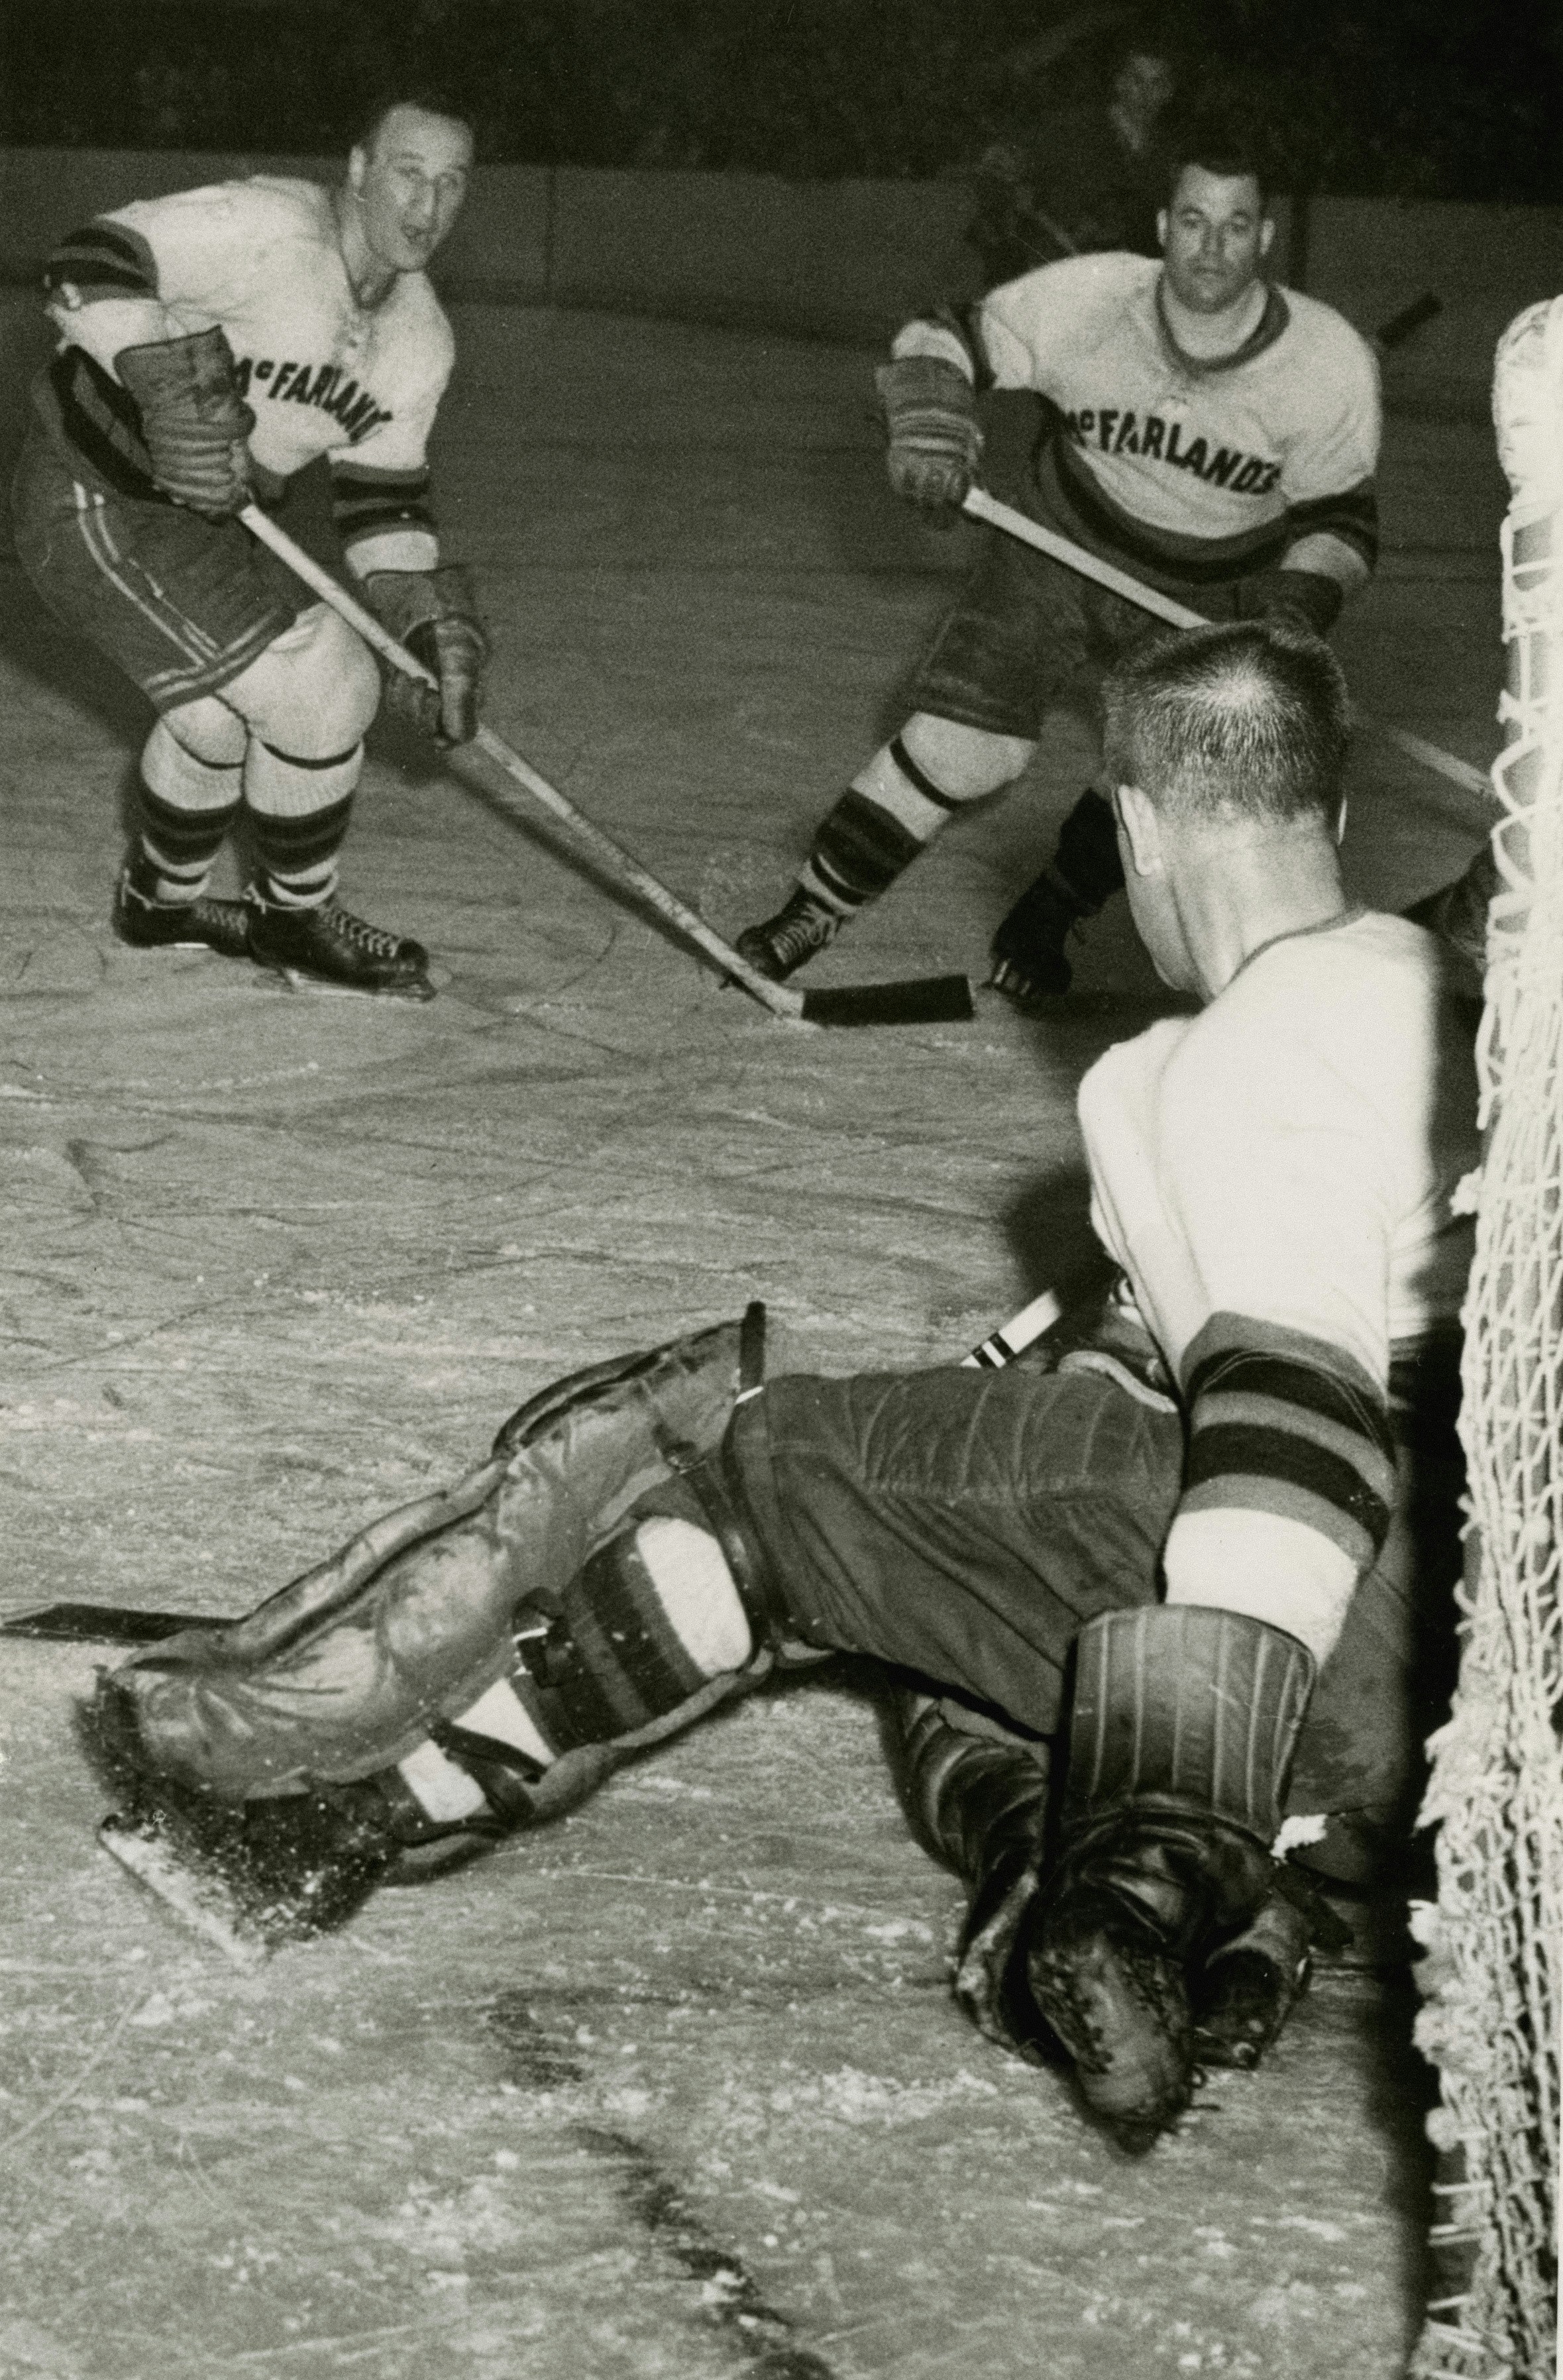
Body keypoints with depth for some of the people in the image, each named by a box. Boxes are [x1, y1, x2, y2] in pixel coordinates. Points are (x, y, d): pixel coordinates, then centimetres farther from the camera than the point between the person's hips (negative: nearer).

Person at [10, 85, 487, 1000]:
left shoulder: (420, 340, 3)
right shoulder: (268, 229, -24)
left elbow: (384, 496, 8)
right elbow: (90, 267, -29)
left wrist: (432, 627, -2)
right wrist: (174, 386, -38)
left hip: (196, 516, 9)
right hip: (94, 504, -9)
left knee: (223, 709, 25)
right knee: (321, 684, -10)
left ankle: (163, 897, 50)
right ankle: (296, 917, 11)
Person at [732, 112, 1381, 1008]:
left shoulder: (1331, 363, -21)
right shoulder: (1090, 301, -24)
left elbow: (1340, 520, -8)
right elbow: (942, 342, -11)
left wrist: (1298, 604, -25)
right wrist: (932, 427, -30)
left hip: (1214, 597, 1)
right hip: (1063, 553, -1)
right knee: (960, 745, -13)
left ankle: (1046, 923, 22)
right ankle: (811, 914, 3)